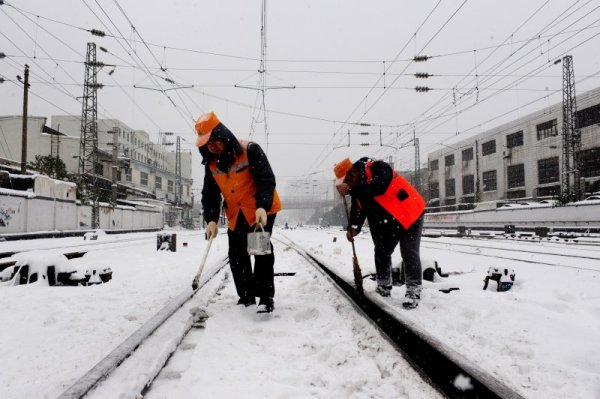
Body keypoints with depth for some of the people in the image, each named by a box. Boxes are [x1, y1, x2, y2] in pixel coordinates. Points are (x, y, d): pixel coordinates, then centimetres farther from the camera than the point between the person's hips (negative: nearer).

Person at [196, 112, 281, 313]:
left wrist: (262, 207, -35)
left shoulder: (250, 150, -19)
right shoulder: (211, 164, 0)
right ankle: (246, 296, 19)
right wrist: (211, 219, -10)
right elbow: (210, 194, 3)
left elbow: (267, 180, -23)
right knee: (237, 255, 6)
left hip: (262, 211, -6)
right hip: (236, 215, 6)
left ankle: (266, 297, -4)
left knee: (262, 251, -11)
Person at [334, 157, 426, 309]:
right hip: (387, 223, 9)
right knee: (381, 252, 12)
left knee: (409, 254, -9)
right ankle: (384, 288, 27)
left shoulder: (378, 168, -25)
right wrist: (353, 227, -18)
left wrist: (351, 189, -43)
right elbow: (357, 209, -1)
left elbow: (378, 186, -43)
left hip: (410, 215, -8)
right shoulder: (358, 187, 0)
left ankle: (413, 291, 0)